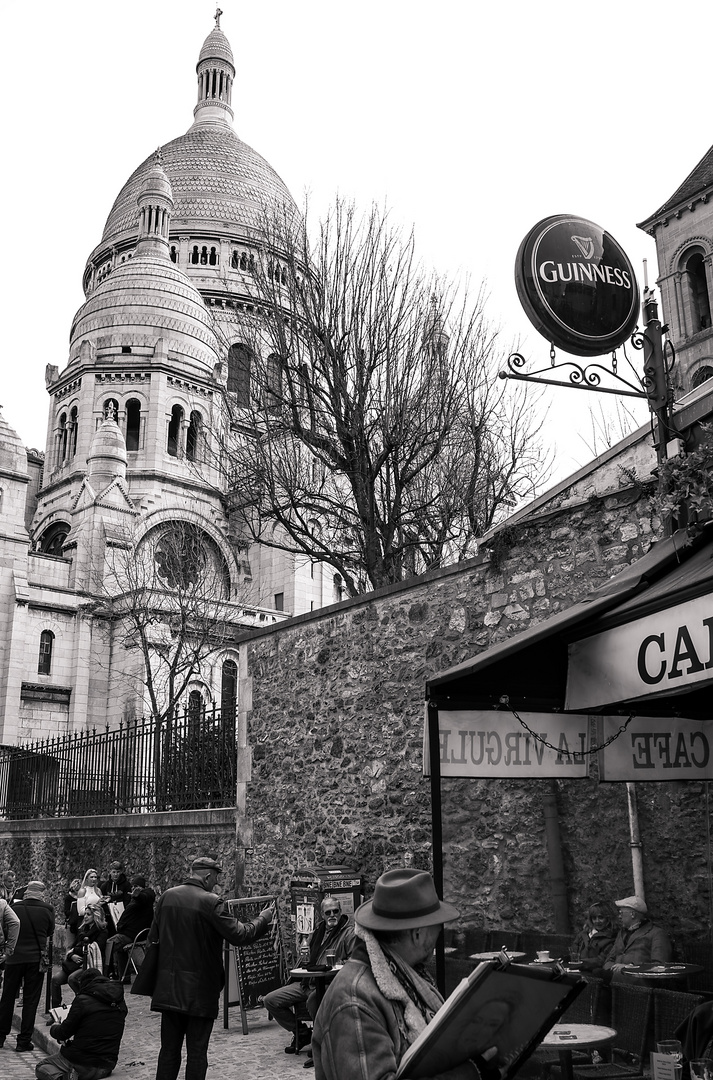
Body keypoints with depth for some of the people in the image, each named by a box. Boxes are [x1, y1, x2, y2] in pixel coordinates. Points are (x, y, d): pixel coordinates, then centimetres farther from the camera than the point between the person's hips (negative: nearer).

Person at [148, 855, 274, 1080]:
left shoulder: (167, 896, 2)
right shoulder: (210, 902, -15)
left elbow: (153, 937, 10)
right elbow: (238, 935, -15)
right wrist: (263, 919, 0)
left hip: (168, 987, 5)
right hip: (199, 990, -5)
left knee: (169, 1048, 14)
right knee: (197, 1051, 5)